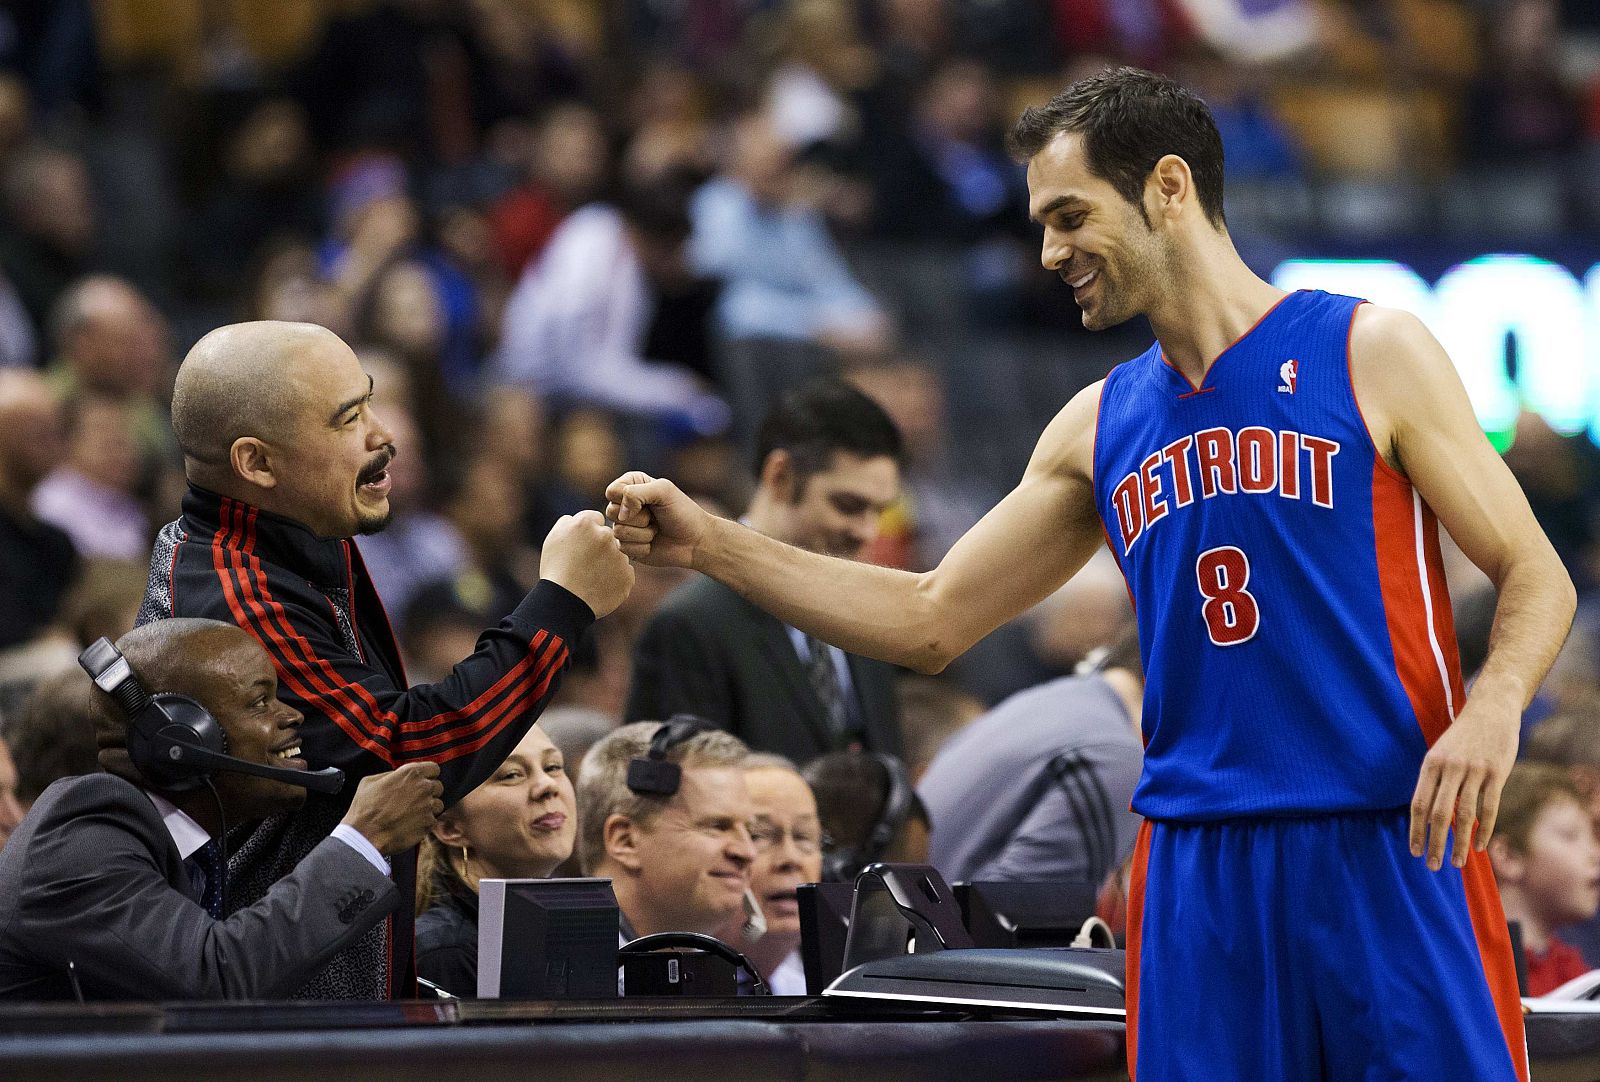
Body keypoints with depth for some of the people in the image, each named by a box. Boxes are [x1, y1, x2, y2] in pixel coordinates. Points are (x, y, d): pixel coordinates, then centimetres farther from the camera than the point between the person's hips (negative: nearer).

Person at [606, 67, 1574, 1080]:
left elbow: (1536, 578, 0)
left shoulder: (1370, 351, 0)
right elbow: (931, 620, 18)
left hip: (1394, 847, -4)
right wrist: (706, 541, 10)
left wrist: (1494, 706, -21)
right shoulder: (1098, 428, 15)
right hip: (1198, 870, 4)